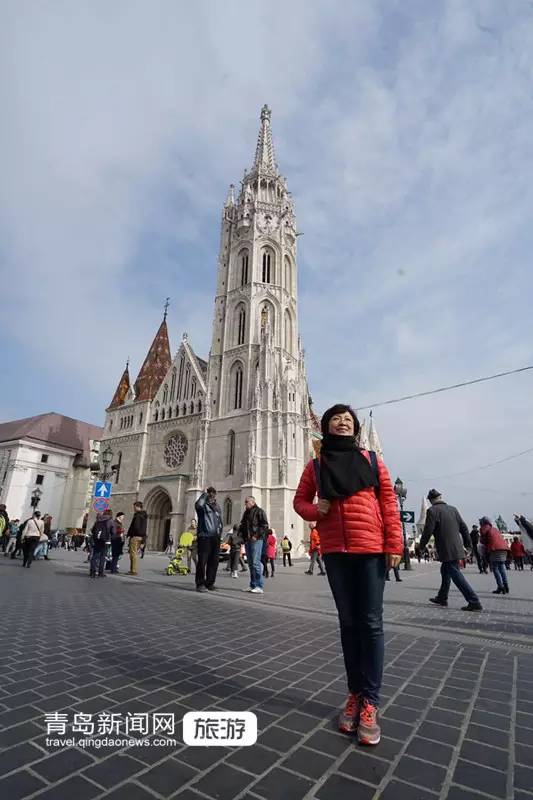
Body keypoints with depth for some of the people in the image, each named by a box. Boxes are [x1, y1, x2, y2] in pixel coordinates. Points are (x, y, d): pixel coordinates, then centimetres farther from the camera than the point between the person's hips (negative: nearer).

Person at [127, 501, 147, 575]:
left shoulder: (137, 515, -14)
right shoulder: (144, 516, 15)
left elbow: (135, 527, -21)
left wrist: (129, 534, -10)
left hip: (135, 536, -9)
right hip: (141, 537, 9)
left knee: (133, 554, -4)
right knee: (135, 554, 16)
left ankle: (134, 571, -2)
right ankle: (133, 570, 21)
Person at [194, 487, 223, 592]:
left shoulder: (217, 506, 20)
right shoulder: (203, 505, 0)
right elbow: (198, 505, -27)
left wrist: (219, 532, 15)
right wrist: (204, 494, -15)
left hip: (215, 537, 6)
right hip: (204, 536, -6)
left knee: (214, 561, 8)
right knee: (202, 560, -7)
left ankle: (210, 583, 18)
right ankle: (200, 584, 2)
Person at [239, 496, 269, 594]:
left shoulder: (259, 511, -3)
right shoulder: (246, 513, 20)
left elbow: (264, 525, -11)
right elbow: (242, 525, 26)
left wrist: (256, 536, -15)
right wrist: (243, 535, 11)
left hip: (256, 540, -8)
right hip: (247, 541, 8)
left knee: (255, 562, -11)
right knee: (250, 563, 10)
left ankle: (259, 586, -6)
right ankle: (252, 586, 16)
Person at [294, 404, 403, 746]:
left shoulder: (371, 460, 2)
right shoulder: (316, 465, 5)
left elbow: (389, 502, 1)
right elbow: (300, 500, 13)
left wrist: (394, 544, -5)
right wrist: (314, 510, -9)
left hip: (371, 549, -1)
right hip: (334, 551, 2)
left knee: (371, 623, 4)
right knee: (348, 622, 13)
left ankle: (370, 702, 16)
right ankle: (355, 694, 28)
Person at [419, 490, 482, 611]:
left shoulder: (432, 510, -13)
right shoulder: (453, 509, 7)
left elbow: (428, 530, -15)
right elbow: (463, 527, 10)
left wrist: (422, 545, 0)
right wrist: (467, 543, 23)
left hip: (446, 550, -8)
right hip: (456, 548, 8)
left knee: (456, 575, -3)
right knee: (445, 571, 20)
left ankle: (474, 602, -6)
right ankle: (442, 598, 32)